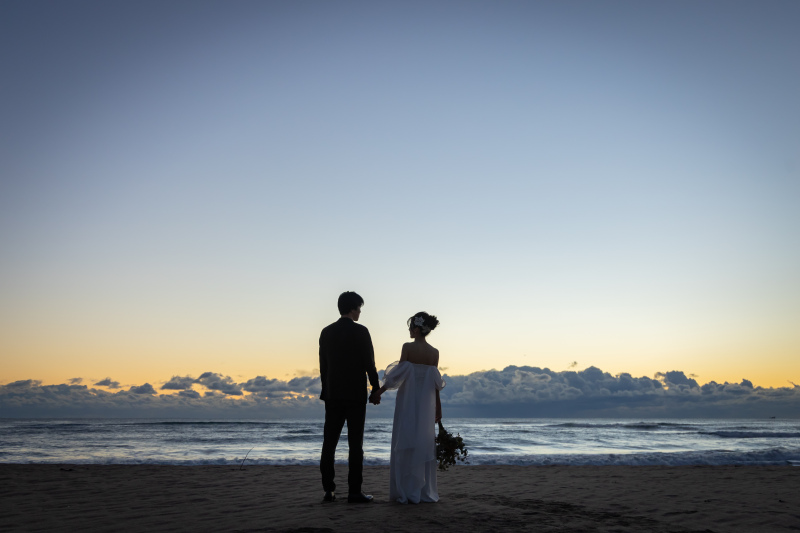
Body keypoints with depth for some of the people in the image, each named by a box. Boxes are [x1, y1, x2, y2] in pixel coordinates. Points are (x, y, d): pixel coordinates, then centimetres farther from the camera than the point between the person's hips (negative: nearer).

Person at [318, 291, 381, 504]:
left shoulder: (326, 332, 7)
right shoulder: (360, 331, -9)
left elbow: (323, 366, 9)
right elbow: (369, 363, -10)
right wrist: (376, 389, 0)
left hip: (332, 395, 5)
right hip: (355, 394, -5)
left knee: (329, 443, 6)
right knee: (355, 444, -1)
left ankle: (328, 490, 6)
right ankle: (354, 492, 0)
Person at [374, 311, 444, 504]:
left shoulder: (408, 347, -9)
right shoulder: (434, 352, 4)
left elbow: (399, 374, -12)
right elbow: (435, 383, 5)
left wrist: (380, 390, -5)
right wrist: (438, 408, 11)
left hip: (408, 402, -4)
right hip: (426, 403, 4)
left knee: (405, 444, 2)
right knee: (425, 444, 10)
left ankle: (407, 491, 3)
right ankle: (426, 491, 13)